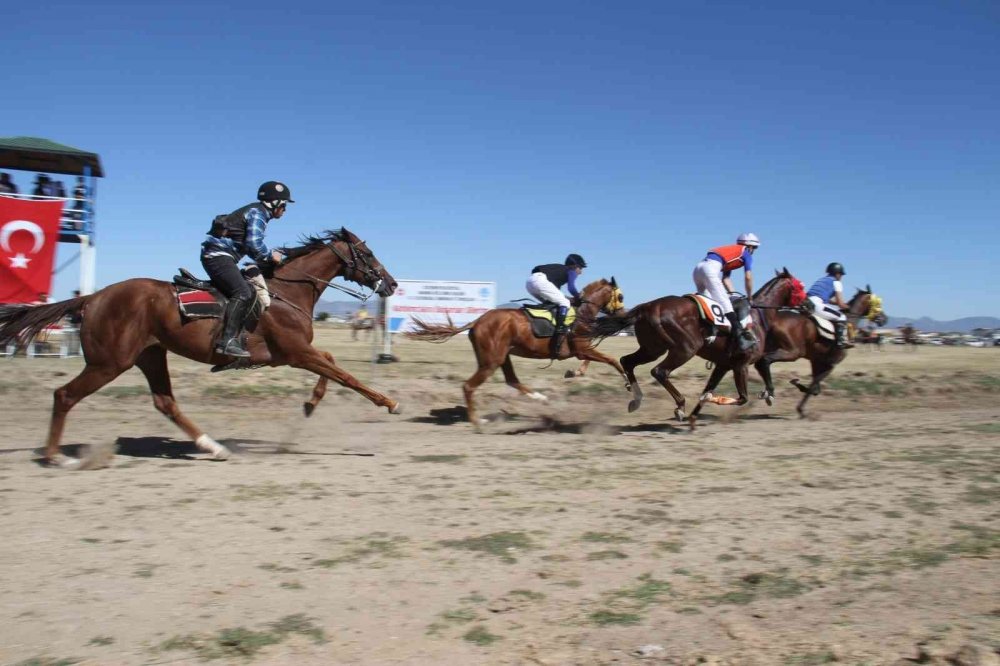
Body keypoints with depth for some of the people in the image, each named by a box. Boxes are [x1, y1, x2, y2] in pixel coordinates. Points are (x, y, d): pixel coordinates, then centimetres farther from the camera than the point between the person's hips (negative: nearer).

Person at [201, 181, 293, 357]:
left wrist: (266, 260, 13)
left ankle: (234, 336, 13)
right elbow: (254, 244, -22)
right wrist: (270, 256, -7)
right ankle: (227, 341, -29)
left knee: (249, 291, 15)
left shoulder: (257, 214, 22)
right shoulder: (257, 213, -9)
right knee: (243, 293, -23)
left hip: (216, 256, 11)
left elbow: (249, 245, 25)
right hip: (219, 255, -11)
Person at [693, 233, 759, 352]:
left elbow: (725, 279, 28)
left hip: (698, 268, 9)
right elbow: (748, 277, 7)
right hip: (710, 268, -9)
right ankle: (741, 336, -20)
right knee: (725, 304, -14)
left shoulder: (731, 251, 34)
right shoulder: (746, 254, 14)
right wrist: (749, 297, 16)